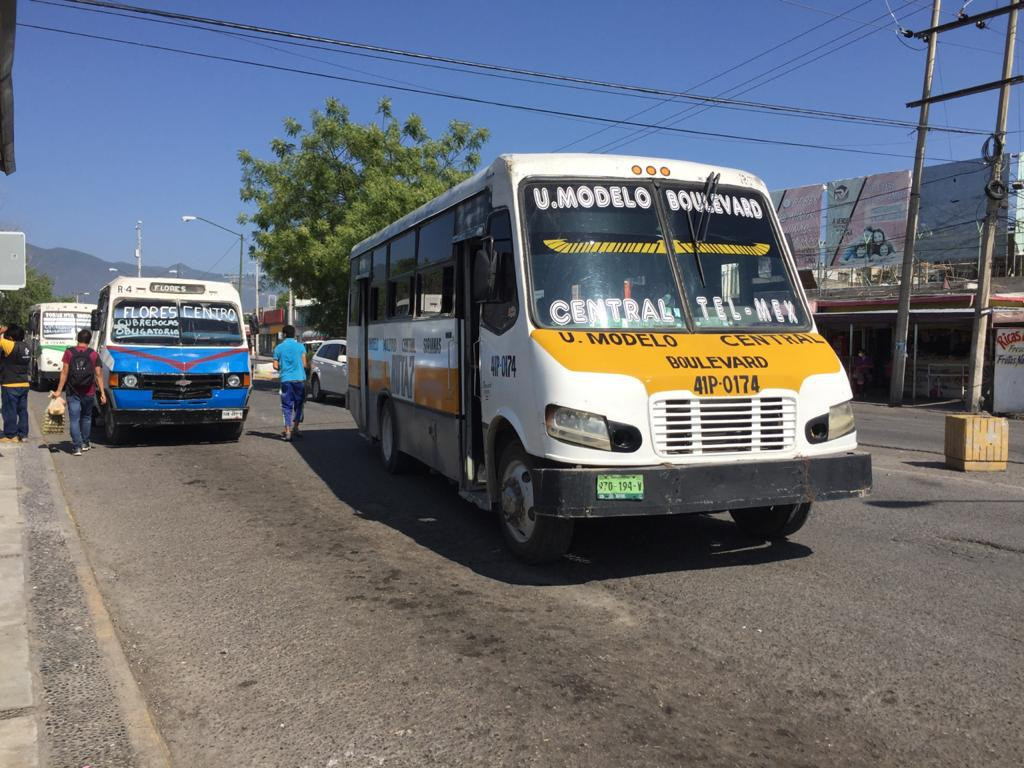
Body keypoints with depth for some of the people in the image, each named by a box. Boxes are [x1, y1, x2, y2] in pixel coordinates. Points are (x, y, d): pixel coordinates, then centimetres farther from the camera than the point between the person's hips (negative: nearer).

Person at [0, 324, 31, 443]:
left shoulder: (11, 346, -17)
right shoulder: (26, 347, 6)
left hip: (10, 385, -7)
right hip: (24, 384, 7)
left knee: (10, 411, 1)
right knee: (22, 410, 10)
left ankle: (10, 435, 6)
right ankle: (23, 434, 13)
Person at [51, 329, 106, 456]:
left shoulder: (69, 352, -4)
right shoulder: (94, 354, -2)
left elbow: (64, 373, -6)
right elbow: (98, 375, -3)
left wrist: (59, 390, -2)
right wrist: (102, 393, 1)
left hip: (73, 393, -1)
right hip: (88, 393, 1)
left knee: (74, 419, 0)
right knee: (86, 418, 19)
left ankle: (77, 447, -7)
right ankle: (85, 443, 26)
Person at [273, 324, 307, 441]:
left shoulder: (278, 348, 3)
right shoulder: (300, 346, 2)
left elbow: (275, 366, 2)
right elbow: (304, 364, 0)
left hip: (286, 379, 0)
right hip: (300, 378, 0)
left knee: (287, 405, 3)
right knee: (298, 403, 15)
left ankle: (287, 431, -2)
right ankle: (295, 427, 10)